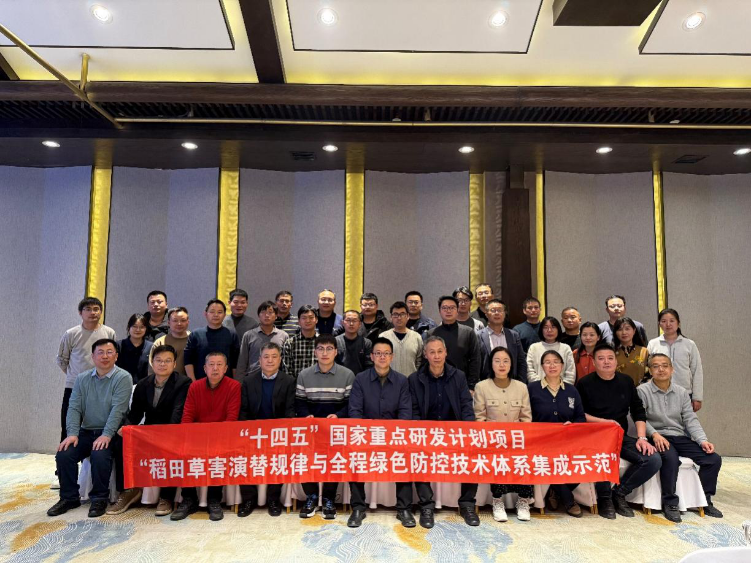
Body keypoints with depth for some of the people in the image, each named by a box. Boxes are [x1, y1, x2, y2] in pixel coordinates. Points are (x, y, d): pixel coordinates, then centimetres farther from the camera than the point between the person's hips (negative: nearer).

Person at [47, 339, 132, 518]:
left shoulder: (123, 378, -8)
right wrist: (72, 433, -11)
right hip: (85, 432, 5)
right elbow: (74, 408, 3)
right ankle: (69, 497, 5)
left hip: (109, 433, -5)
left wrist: (106, 435, -25)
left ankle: (99, 499, -8)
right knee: (63, 454, -17)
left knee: (99, 455, -30)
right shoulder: (82, 379, 9)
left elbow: (117, 409, -16)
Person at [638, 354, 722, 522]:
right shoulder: (643, 391, -4)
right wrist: (654, 434, -26)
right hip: (658, 438, -6)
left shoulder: (682, 393, 13)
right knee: (671, 458, -34)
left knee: (713, 458, -10)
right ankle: (670, 503, -17)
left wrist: (702, 440, -7)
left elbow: (690, 419, 7)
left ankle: (705, 500, 10)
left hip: (681, 437, 6)